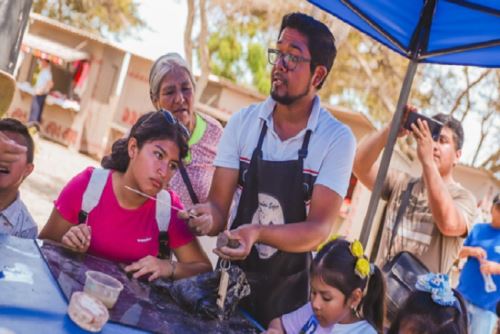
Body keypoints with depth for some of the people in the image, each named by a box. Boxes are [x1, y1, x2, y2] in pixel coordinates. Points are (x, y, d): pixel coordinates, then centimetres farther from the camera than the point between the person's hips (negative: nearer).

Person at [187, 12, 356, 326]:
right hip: (231, 277, 2)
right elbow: (219, 204, -6)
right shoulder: (242, 122, -5)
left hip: (288, 288, -2)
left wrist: (259, 234, -34)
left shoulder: (338, 138, -12)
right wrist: (208, 217, -29)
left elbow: (319, 229, -17)